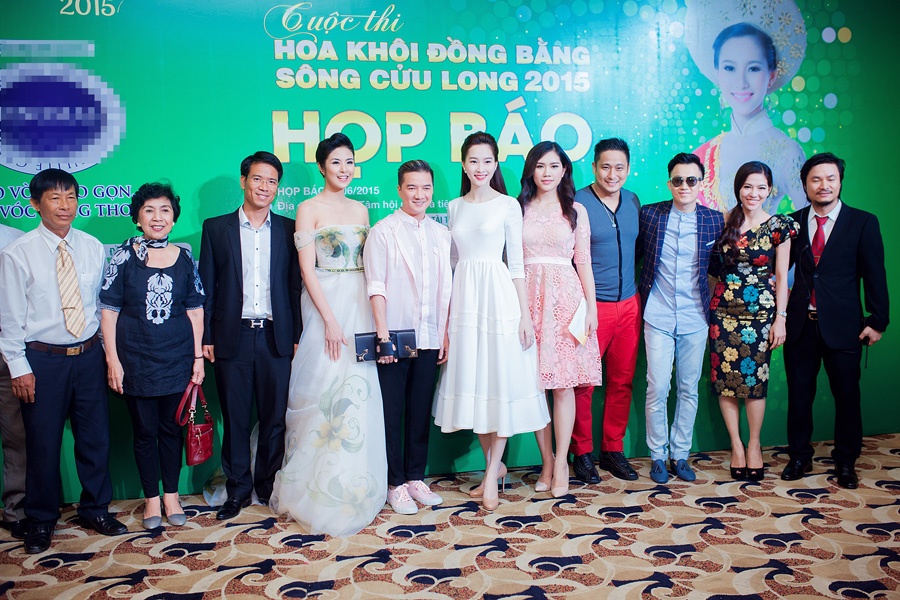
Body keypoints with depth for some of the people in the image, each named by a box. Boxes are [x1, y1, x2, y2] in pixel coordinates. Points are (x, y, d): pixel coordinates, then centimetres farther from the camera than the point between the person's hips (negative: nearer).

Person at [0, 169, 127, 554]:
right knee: (43, 443, 7)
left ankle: (95, 510, 31)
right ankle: (40, 520, 27)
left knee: (95, 437, 11)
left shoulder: (93, 248, 2)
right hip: (43, 360, -3)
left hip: (89, 356, 3)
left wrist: (109, 351, 5)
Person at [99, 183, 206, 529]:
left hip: (177, 358, 2)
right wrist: (112, 360, -8)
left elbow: (195, 309, 6)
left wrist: (198, 356, 3)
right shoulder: (124, 256, -3)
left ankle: (171, 495, 26)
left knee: (172, 428, 11)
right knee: (144, 431, 7)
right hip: (136, 359, -1)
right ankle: (151, 499, 22)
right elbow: (108, 310, -3)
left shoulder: (184, 258, 3)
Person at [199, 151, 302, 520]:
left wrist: (297, 335, 1)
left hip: (276, 337, 1)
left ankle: (270, 486, 22)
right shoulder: (216, 228, 6)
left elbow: (295, 285, 6)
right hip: (232, 337, 0)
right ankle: (238, 490, 20)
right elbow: (206, 288, 5)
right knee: (235, 419, 7)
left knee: (275, 417, 7)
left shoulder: (288, 229, 7)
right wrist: (206, 337, 0)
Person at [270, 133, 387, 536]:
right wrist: (330, 319, -15)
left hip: (360, 307, 5)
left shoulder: (360, 210, 14)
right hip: (325, 305, -5)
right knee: (324, 390, -4)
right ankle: (318, 489, 9)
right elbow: (307, 269, -8)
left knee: (358, 393, 7)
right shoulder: (309, 209, -2)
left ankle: (354, 485, 19)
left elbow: (369, 263, 14)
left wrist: (372, 315, 3)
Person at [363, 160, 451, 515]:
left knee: (421, 412, 11)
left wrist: (445, 334, 7)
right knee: (393, 412, 3)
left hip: (429, 338, 4)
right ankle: (396, 484, 13)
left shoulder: (440, 233, 11)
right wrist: (383, 333, -13)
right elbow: (376, 286, -6)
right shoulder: (383, 231, -2)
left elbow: (445, 288, 11)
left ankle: (416, 478, 22)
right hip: (394, 337, -4)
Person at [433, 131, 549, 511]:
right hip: (463, 298, 4)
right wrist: (447, 313, 11)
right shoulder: (455, 208, 12)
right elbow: (452, 262, 14)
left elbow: (517, 262, -1)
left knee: (500, 381, -3)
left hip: (499, 296, -4)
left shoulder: (508, 205, 0)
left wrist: (525, 314, -6)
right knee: (471, 383, 6)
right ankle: (495, 464, 21)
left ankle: (491, 476, 5)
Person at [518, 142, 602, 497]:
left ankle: (561, 463, 5)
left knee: (564, 383, -2)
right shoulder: (518, 209, 8)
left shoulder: (576, 211, 9)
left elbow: (583, 262, 8)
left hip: (566, 297, 0)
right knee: (534, 383, 1)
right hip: (529, 297, 1)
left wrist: (591, 307, 1)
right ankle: (547, 462, 13)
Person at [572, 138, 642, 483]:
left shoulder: (633, 202, 10)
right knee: (583, 383, 0)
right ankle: (582, 452, 15)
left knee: (622, 381, 10)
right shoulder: (577, 203, -7)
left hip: (629, 305, 5)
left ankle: (613, 450, 23)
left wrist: (638, 293, 15)